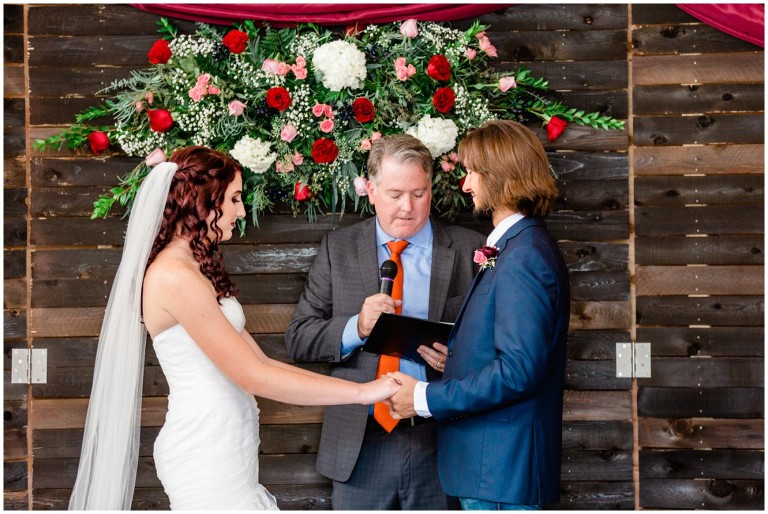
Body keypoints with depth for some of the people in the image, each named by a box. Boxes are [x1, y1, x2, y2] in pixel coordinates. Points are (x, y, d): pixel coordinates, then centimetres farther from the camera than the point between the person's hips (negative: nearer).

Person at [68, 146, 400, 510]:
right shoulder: (174, 276, -17)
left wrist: (363, 389, 5)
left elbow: (261, 361, 10)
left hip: (223, 449, 9)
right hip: (207, 457, -9)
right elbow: (255, 377, -18)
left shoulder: (197, 270, 14)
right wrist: (362, 392, -12)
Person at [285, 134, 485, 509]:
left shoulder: (469, 250, 1)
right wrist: (357, 327, -16)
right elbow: (298, 338, 1)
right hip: (361, 444, 1)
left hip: (441, 442, 0)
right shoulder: (338, 249, 4)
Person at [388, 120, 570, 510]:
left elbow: (519, 369, -24)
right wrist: (456, 357, 8)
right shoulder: (516, 247, 15)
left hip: (502, 466, -10)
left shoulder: (524, 257, -18)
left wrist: (427, 398, -19)